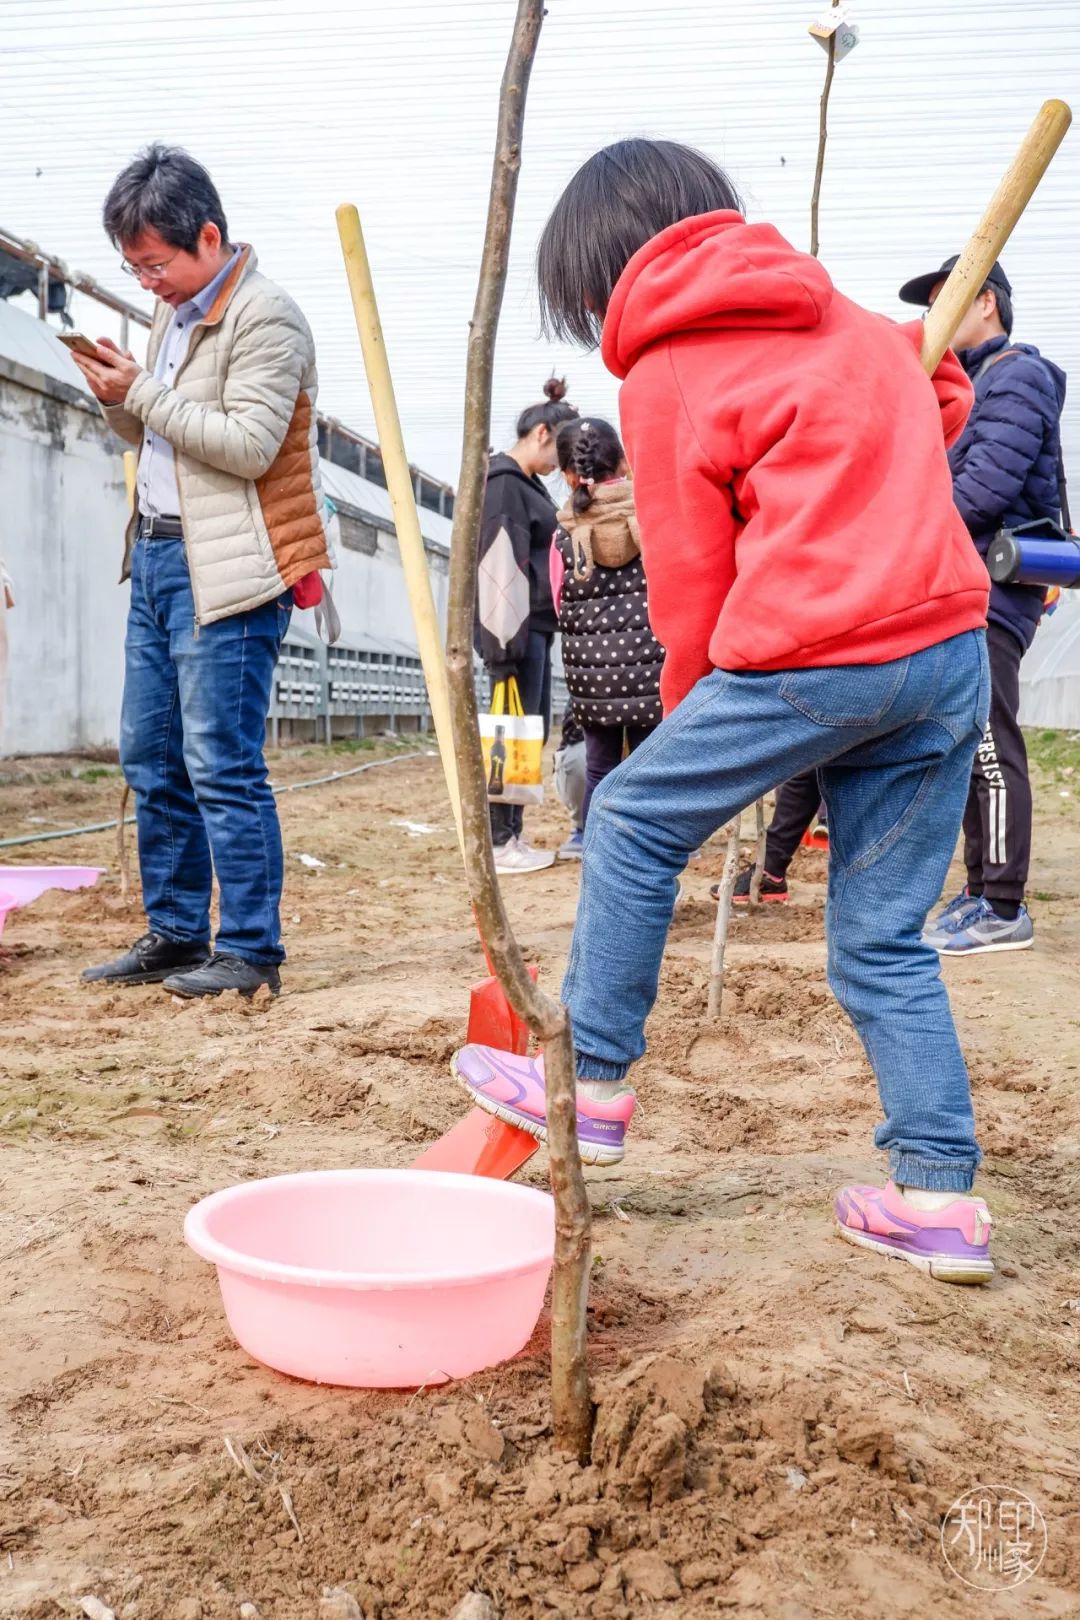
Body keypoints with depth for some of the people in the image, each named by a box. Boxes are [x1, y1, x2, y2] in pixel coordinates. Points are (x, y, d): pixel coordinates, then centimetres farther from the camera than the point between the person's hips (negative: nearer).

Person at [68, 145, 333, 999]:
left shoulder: (264, 316, -10)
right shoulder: (175, 313, 17)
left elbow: (250, 443, -19)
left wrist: (142, 393, -15)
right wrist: (119, 399, 3)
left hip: (227, 571, -9)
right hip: (158, 554, 9)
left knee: (222, 767, -8)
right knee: (151, 759, 11)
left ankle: (251, 951, 2)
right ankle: (174, 934, 21)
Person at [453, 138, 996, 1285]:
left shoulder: (664, 377, -1)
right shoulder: (845, 316, 18)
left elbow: (689, 585, 1)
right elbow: (942, 400, 33)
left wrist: (688, 710, 15)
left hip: (812, 654, -7)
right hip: (951, 651, 7)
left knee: (633, 822, 13)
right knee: (884, 938, 13)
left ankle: (590, 1084, 20)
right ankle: (939, 1198, 14)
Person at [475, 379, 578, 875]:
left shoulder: (526, 483, 18)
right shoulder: (502, 484, -12)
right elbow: (497, 565, -19)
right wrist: (504, 642, -22)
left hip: (536, 625, 10)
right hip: (513, 629, -10)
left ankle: (513, 835, 17)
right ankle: (500, 843, 0)